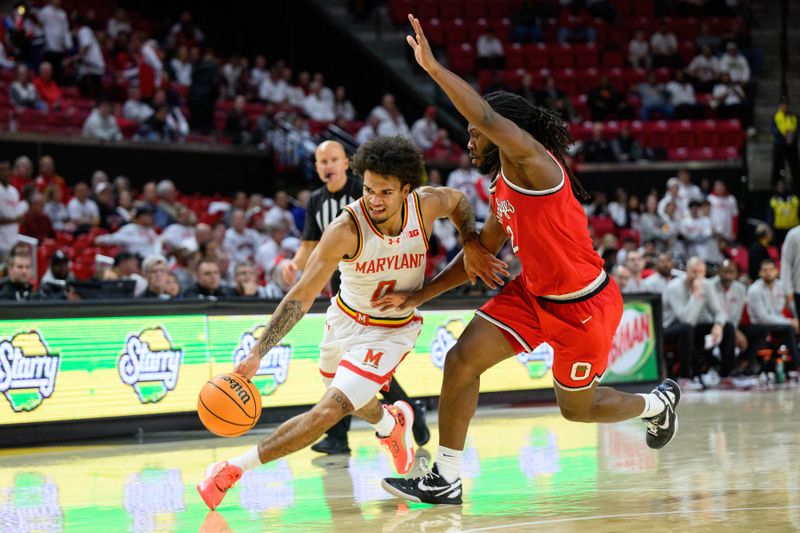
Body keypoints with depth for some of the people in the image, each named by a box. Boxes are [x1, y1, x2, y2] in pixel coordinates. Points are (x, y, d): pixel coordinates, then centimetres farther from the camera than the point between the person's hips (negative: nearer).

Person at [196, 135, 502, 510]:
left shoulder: (427, 205, -21)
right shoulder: (345, 230, -29)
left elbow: (458, 201, 6)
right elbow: (301, 297, -27)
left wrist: (471, 244, -10)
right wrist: (257, 352, -34)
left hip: (391, 333, -1)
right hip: (346, 320, 1)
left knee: (328, 412, -17)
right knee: (353, 400, 28)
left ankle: (234, 469, -7)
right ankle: (391, 425, 65)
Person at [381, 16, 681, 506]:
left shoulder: (537, 166, -22)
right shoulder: (502, 190, 5)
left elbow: (490, 119, -40)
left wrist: (433, 67, -38)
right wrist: (419, 296, 9)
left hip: (584, 307, -8)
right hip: (533, 294, 8)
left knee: (576, 408, 10)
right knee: (462, 359, -9)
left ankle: (658, 402, 42)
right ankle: (445, 479, -1)